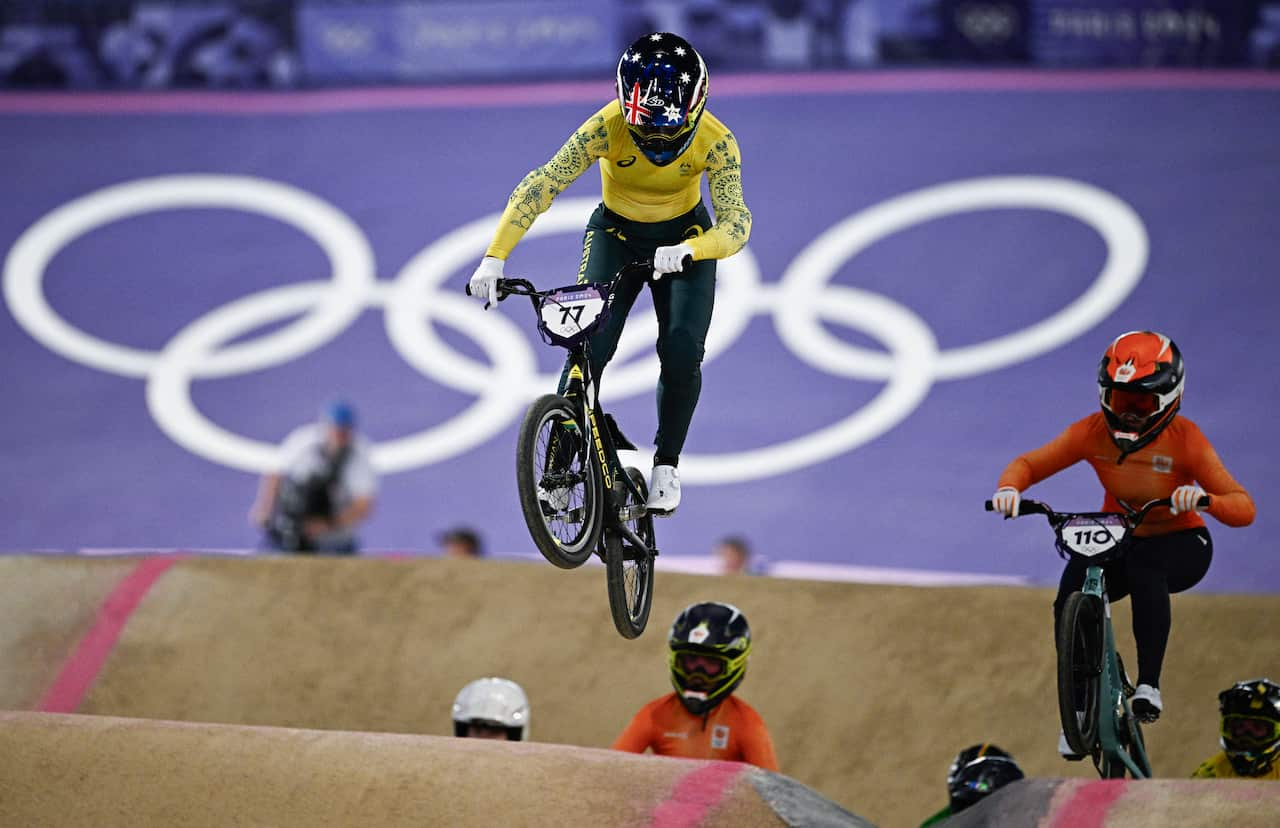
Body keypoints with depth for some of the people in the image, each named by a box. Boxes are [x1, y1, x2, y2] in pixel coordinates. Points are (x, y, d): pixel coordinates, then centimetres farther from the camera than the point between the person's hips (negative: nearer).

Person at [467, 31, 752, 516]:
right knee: (589, 347, -17)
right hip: (616, 235, 0)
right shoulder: (608, 126, -29)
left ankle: (666, 466, 5)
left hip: (685, 240, 0)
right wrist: (494, 259, -40)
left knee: (681, 353, -17)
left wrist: (687, 251, -54)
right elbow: (539, 187, -31)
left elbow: (735, 224, -32)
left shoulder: (714, 141, -28)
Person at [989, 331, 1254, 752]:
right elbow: (1029, 464, -8)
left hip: (1179, 546, -3)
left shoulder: (1185, 439, -20)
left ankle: (1149, 684, -35)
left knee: (1143, 565, -39)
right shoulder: (1094, 432, -13)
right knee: (1071, 596, -27)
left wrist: (1204, 498, -49)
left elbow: (1244, 508, -26)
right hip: (1116, 540, 3)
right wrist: (1009, 488, -32)